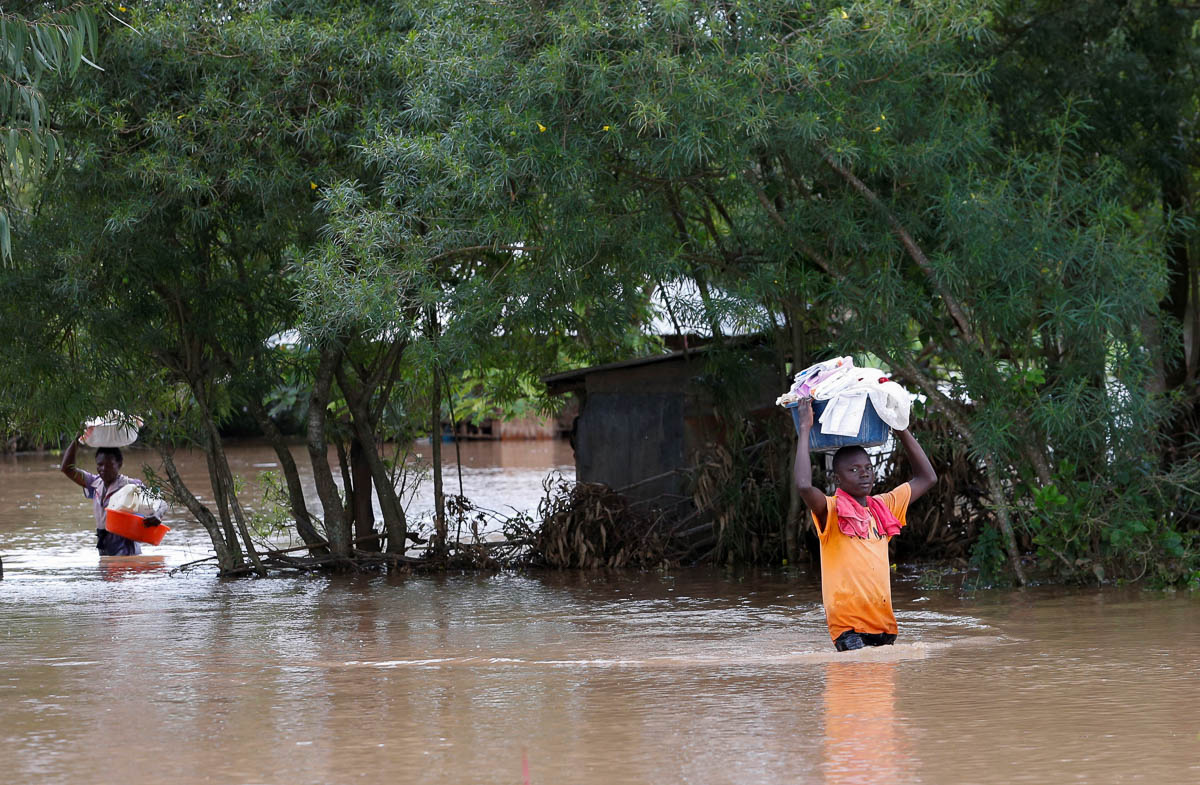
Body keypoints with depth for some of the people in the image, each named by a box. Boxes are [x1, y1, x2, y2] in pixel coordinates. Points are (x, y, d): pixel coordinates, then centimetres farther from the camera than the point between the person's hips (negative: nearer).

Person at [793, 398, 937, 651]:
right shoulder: (831, 511, -5)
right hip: (847, 623, -6)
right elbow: (804, 485, -26)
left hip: (883, 622, 6)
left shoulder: (883, 508, 14)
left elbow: (926, 478, 23)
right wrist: (805, 430, -17)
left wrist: (901, 429, 17)